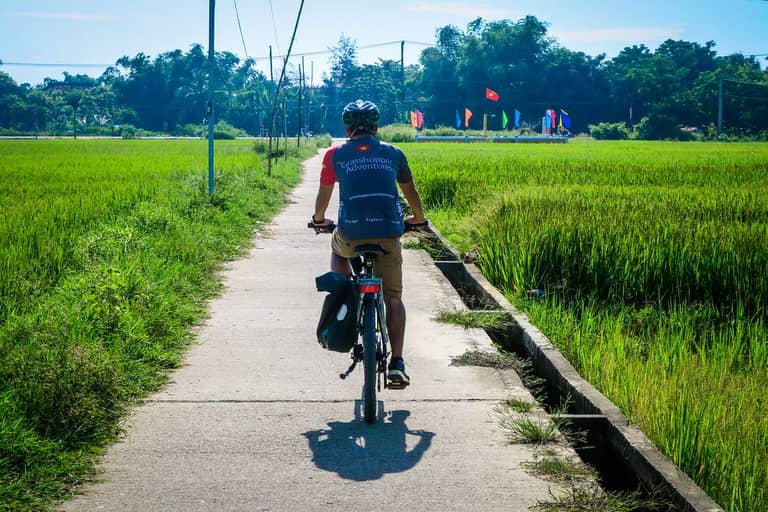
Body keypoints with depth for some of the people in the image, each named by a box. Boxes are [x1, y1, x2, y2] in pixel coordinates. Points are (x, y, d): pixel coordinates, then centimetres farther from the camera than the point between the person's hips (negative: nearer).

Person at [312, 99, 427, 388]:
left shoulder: (335, 155, 9)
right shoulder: (392, 153, 14)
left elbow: (324, 194, 21)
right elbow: (411, 191, 25)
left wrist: (319, 219, 42)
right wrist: (418, 218, 45)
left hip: (351, 233, -1)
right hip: (389, 233, 1)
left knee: (338, 249, 36)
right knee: (393, 299, 13)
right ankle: (396, 364, 3)